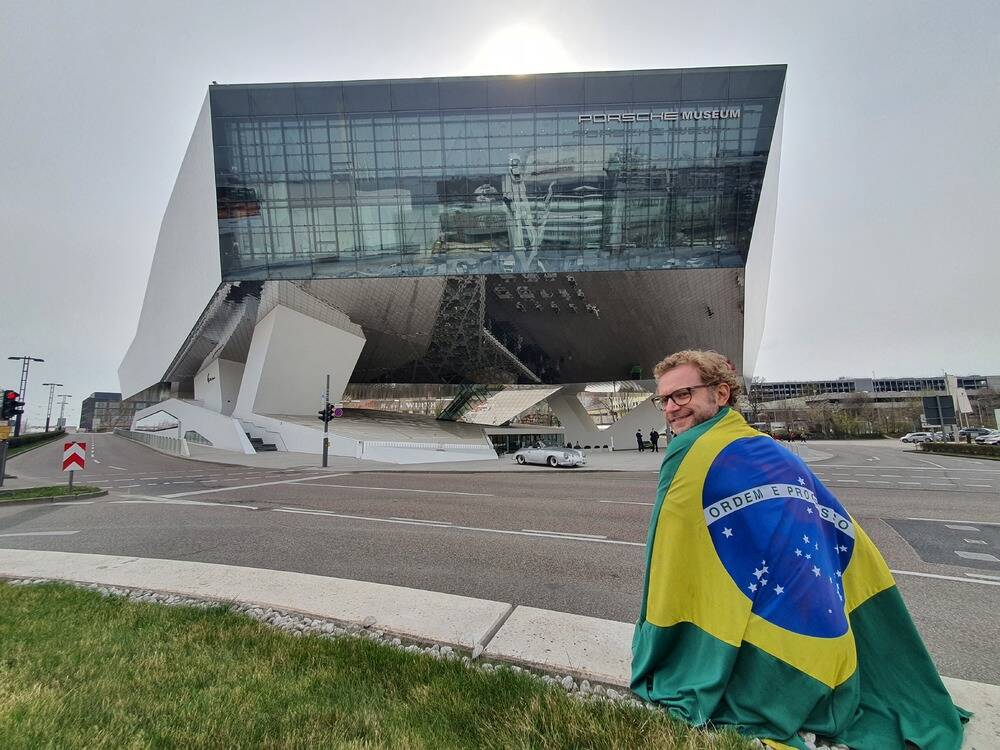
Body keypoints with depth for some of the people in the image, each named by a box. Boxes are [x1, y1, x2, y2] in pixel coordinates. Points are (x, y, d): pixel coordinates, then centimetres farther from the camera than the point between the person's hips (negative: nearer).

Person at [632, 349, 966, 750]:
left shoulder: (691, 453, -13)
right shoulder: (776, 450, 10)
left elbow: (670, 566, -11)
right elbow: (845, 542, 16)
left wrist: (652, 656, 2)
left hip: (767, 667, -7)